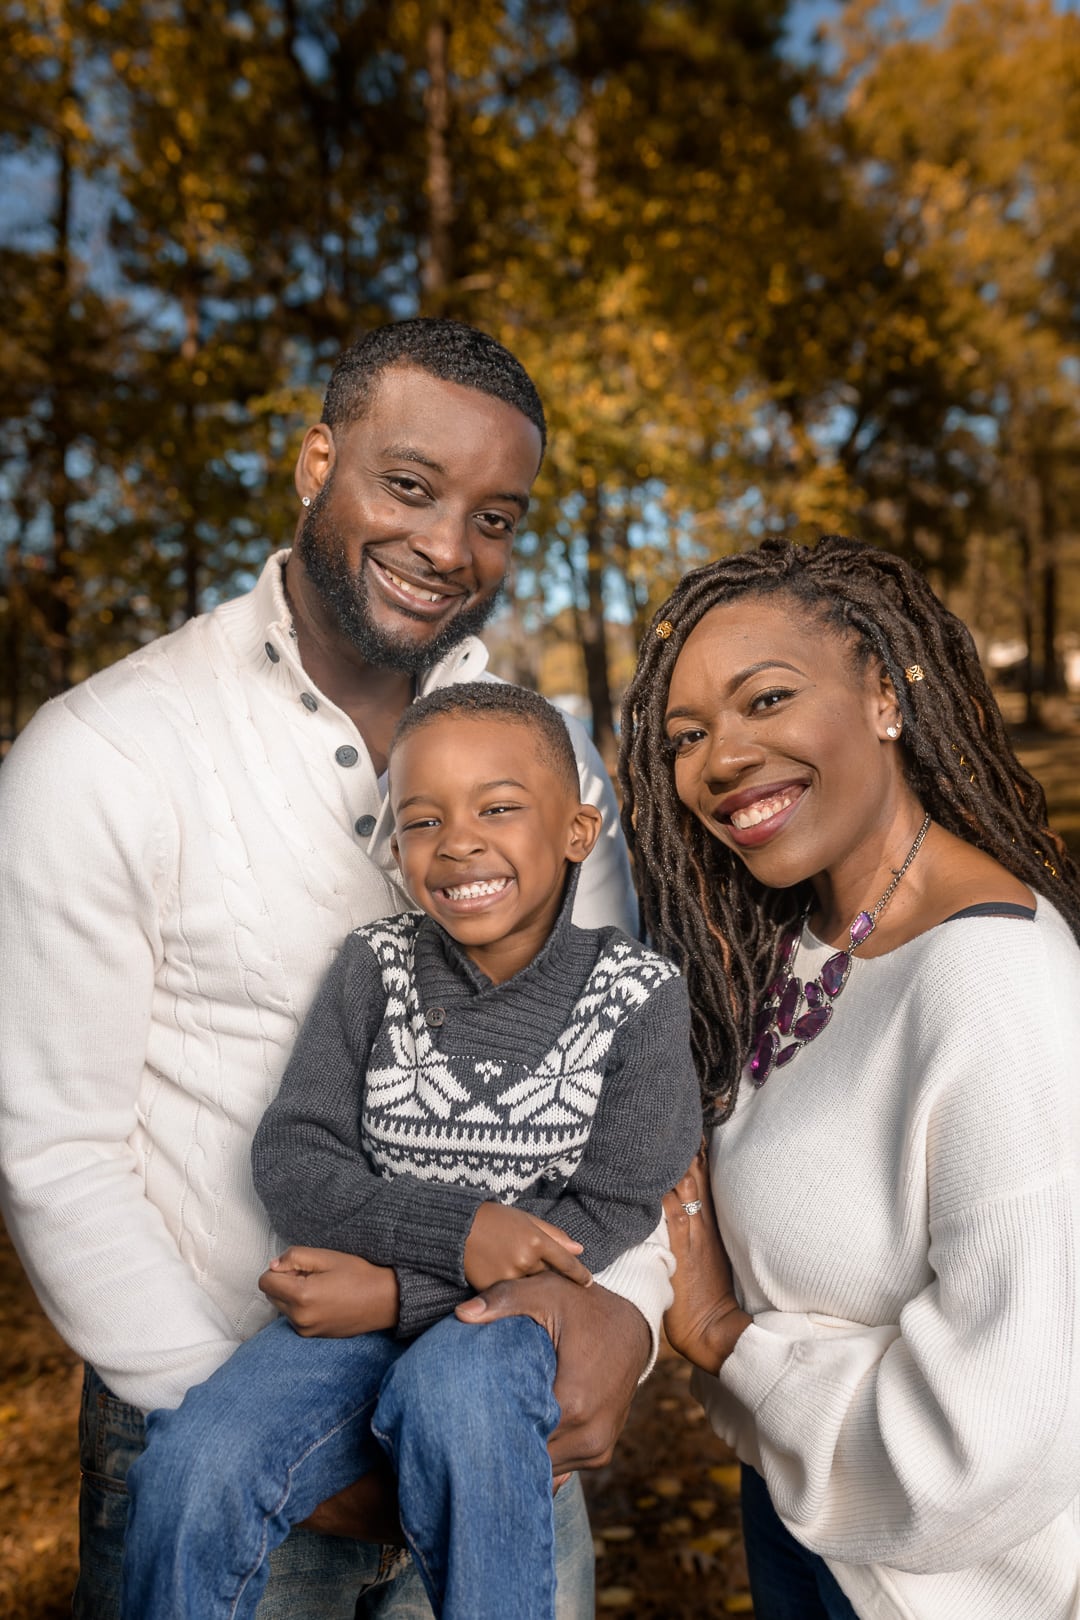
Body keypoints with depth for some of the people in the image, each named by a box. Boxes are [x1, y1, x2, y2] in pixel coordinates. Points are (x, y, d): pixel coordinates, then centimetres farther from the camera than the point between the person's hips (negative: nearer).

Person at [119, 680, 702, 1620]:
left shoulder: (640, 994, -6)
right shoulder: (377, 966, 0)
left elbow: (611, 1213, -9)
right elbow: (290, 1163, -4)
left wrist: (398, 1289, -15)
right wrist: (453, 1231, -21)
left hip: (522, 1321, -2)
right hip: (362, 1318, 2)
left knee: (457, 1390, -34)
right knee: (192, 1467, -21)